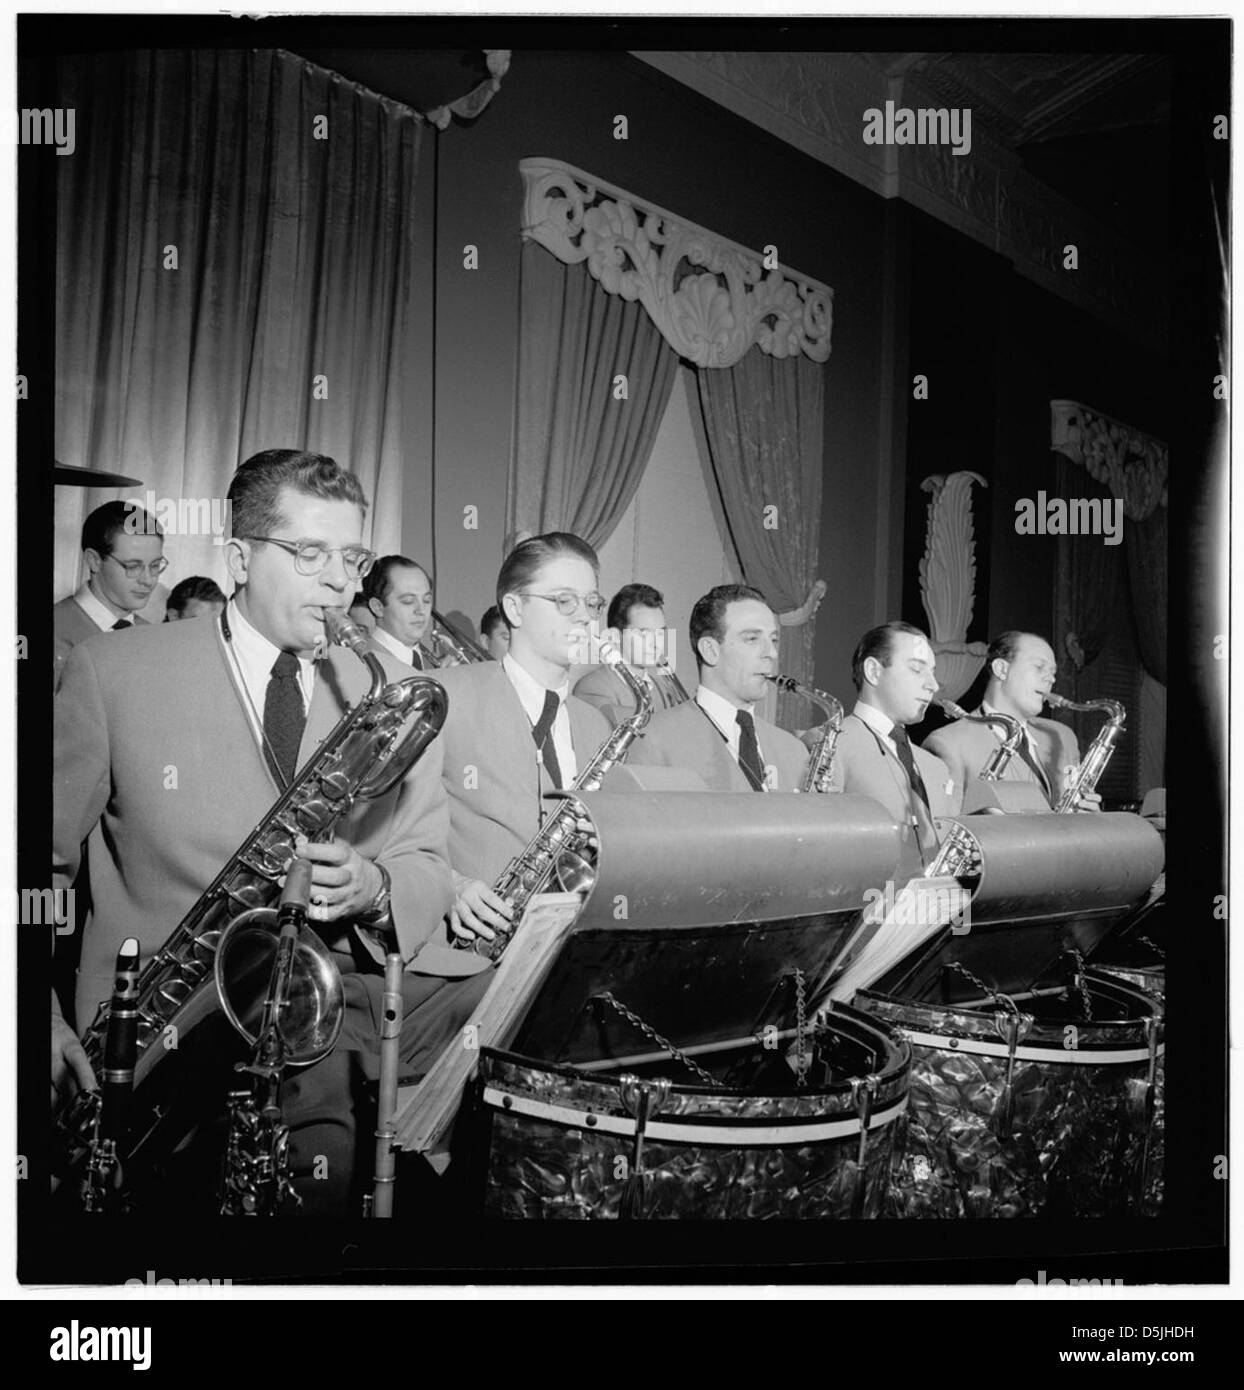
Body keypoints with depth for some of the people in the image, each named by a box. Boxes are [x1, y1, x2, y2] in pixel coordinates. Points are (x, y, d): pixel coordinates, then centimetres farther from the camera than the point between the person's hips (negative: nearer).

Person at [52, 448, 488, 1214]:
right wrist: (44, 1017, -8)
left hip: (372, 972, 5)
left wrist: (373, 887, -11)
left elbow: (427, 866, 12)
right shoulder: (115, 673, 3)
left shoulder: (390, 691, 13)